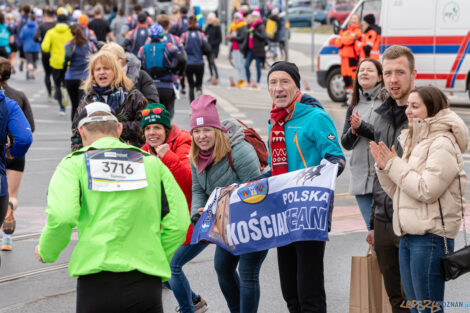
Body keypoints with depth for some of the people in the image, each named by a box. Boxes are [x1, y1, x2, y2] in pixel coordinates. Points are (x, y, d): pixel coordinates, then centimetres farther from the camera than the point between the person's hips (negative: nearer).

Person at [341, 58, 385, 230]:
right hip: (360, 176, 6)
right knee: (371, 227, 8)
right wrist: (353, 131, -6)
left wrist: (362, 127, -15)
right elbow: (346, 144, 14)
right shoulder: (354, 106, 16)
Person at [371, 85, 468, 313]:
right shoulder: (412, 141, 18)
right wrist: (383, 167, 2)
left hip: (431, 237, -9)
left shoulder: (442, 144, -11)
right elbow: (397, 192, 20)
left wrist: (394, 165, -11)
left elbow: (427, 191, -19)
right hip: (408, 235, 9)